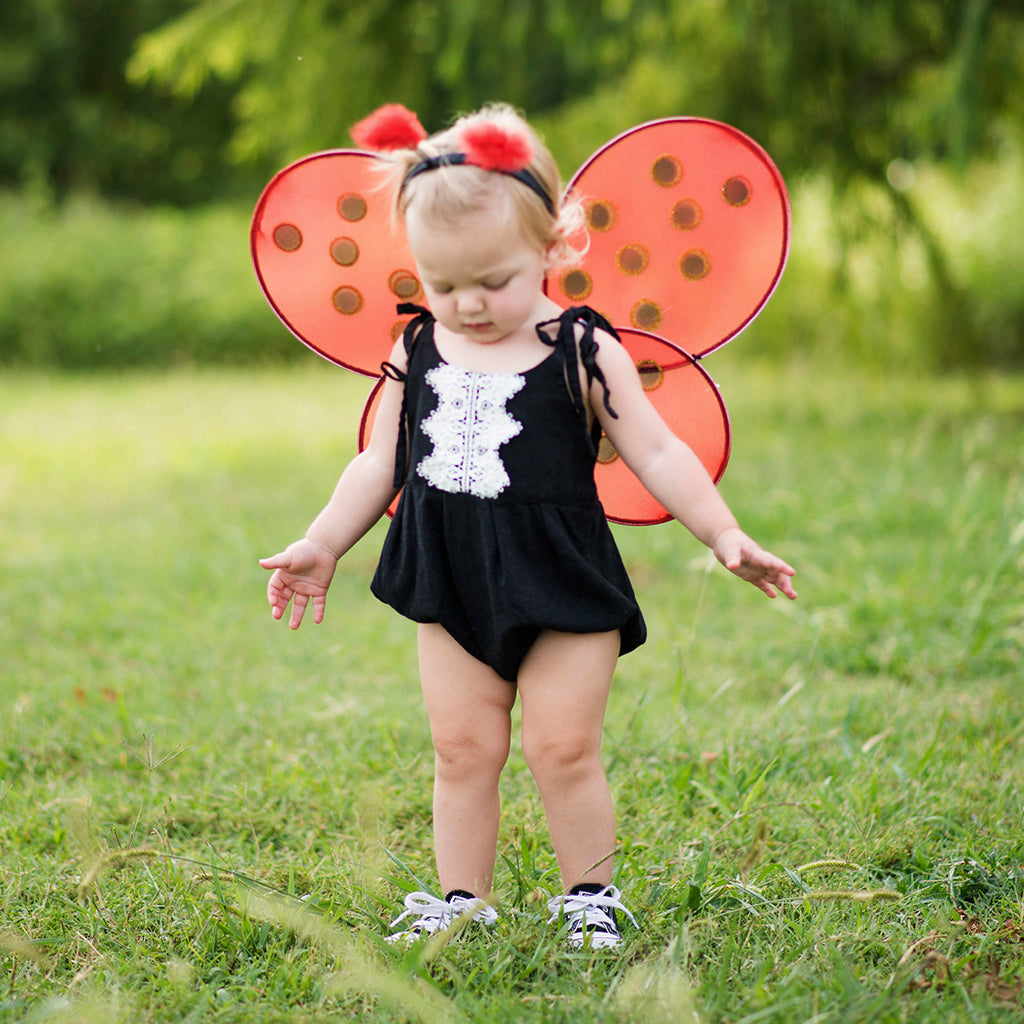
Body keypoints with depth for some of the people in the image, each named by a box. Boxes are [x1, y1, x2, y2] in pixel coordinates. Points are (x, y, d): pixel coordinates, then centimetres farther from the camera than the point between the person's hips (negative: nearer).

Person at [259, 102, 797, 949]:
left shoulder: (582, 352, -6)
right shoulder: (416, 355, 4)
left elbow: (657, 453, -4)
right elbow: (380, 466, 14)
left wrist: (725, 536, -10)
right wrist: (320, 547, 13)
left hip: (564, 587, -3)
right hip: (453, 591, 3)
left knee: (564, 748, -1)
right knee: (462, 750, 5)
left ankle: (591, 897, 15)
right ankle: (462, 901, 16)